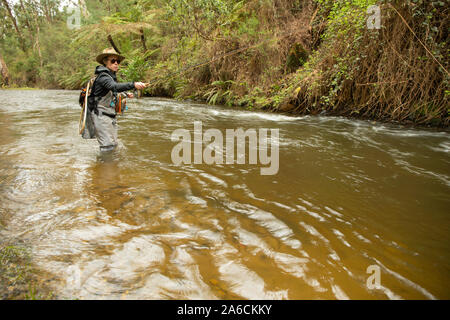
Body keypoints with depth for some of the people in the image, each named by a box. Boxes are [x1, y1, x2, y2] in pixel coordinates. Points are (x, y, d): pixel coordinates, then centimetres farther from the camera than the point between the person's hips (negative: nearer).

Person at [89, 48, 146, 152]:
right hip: (101, 115, -9)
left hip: (110, 115, 10)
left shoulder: (112, 76, 12)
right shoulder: (103, 76, -17)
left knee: (113, 144, 15)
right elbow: (115, 87, -38)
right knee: (108, 146, -12)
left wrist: (125, 94, 13)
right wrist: (133, 85, -51)